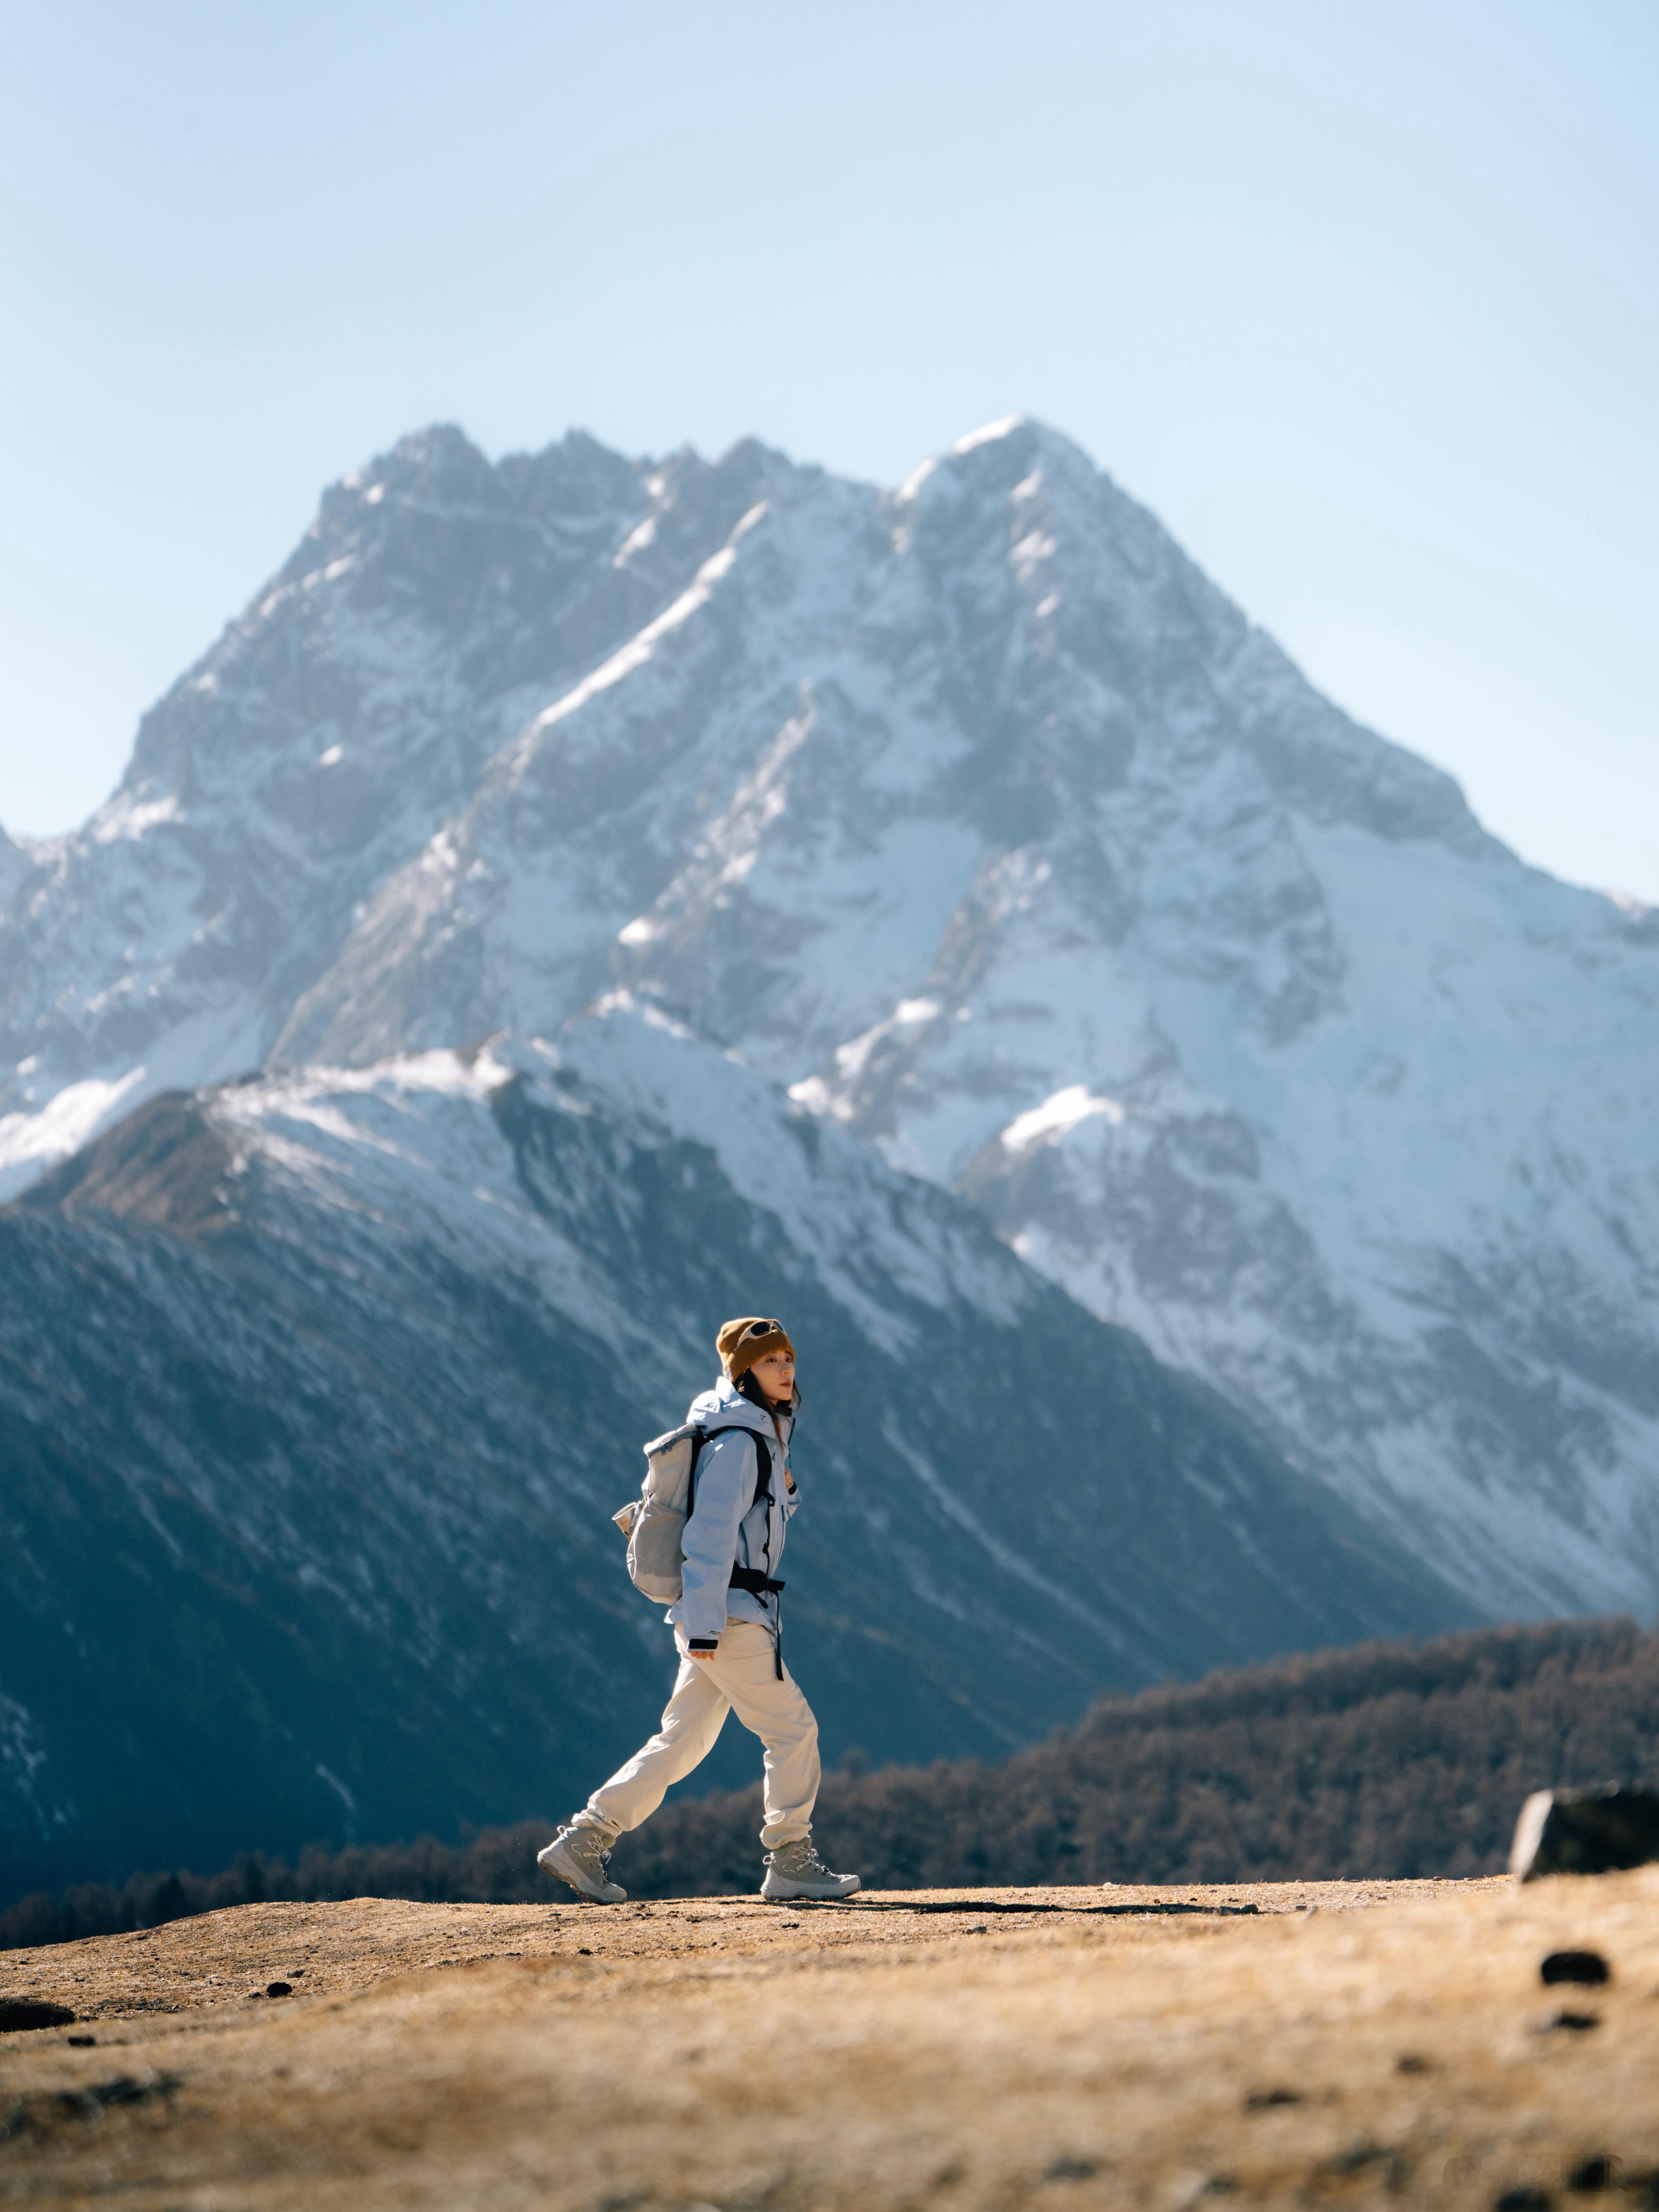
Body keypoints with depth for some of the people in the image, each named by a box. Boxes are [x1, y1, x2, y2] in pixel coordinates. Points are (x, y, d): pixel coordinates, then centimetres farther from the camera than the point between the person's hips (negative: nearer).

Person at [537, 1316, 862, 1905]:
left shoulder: (763, 1438, 18)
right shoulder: (735, 1442, -12)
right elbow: (710, 1534, -18)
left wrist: (784, 1489, 8)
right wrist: (705, 1627, -23)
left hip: (717, 1618, 10)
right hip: (728, 1616, -10)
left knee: (682, 1743, 9)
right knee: (792, 1729, -4)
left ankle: (584, 1841, 8)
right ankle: (791, 1862, 2)